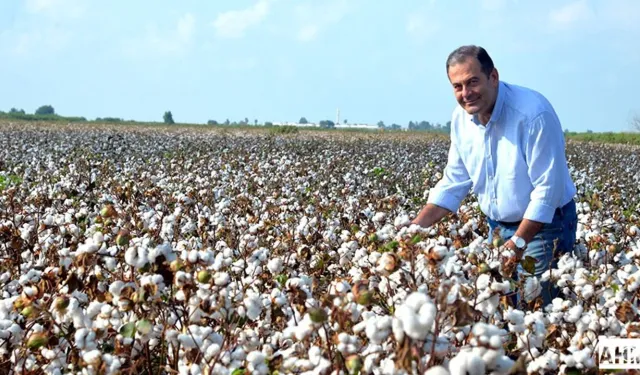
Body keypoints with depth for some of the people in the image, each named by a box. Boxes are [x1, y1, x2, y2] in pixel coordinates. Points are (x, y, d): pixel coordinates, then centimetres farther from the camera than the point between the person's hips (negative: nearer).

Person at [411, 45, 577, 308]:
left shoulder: (534, 114, -25)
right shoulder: (461, 117, -3)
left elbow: (547, 189, -25)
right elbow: (453, 182, 4)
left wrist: (518, 242, -27)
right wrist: (416, 226, -6)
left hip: (543, 225, -6)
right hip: (498, 227, 7)